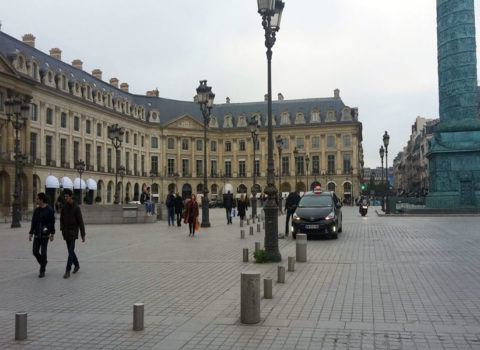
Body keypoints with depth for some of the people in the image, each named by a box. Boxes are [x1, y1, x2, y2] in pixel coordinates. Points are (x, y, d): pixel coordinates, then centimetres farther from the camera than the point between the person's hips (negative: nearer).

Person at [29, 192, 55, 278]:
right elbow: (33, 223, 10)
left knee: (43, 253, -4)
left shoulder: (50, 210, -9)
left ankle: (42, 271, 4)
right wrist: (31, 234, 5)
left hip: (45, 235, -5)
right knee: (35, 252, 3)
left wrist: (52, 234, -14)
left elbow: (52, 223, -9)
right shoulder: (36, 210, 6)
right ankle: (43, 263, 29)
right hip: (37, 235, 5)